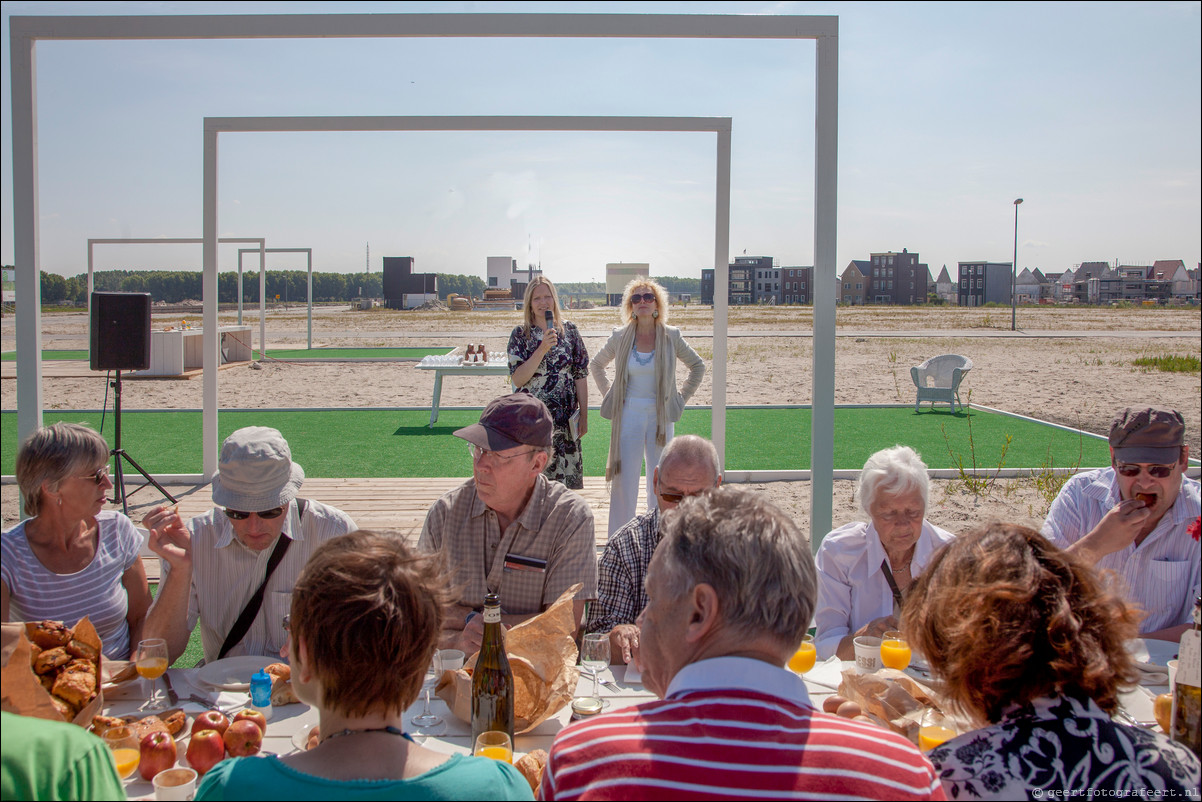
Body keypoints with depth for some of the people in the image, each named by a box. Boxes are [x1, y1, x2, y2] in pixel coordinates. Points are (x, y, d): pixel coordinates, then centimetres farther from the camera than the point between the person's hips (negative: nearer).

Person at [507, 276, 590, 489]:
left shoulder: (569, 330, 5)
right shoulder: (520, 334, 1)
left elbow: (581, 375, 7)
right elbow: (517, 380, -9)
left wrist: (583, 415, 4)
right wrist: (542, 348, -18)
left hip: (565, 419, 1)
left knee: (568, 476, 2)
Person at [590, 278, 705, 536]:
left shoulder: (671, 336, -1)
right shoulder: (620, 337, 0)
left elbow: (697, 366, 13)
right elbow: (596, 365, 18)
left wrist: (682, 398, 8)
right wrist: (608, 395, 9)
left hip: (661, 416, 0)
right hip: (628, 416, 0)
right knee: (624, 480, -1)